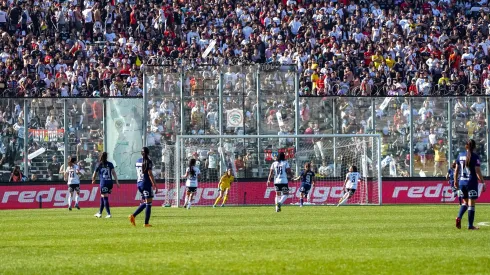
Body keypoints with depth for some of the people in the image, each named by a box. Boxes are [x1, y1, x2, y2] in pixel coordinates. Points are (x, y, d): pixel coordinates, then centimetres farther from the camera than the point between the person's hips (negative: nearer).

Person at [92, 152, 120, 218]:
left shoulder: (99, 165, 4)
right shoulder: (110, 164, 8)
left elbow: (94, 175, 12)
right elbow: (114, 173, 0)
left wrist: (93, 180, 32)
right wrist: (117, 182, -1)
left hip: (103, 182, -4)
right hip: (110, 182, 4)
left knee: (105, 198, -3)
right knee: (102, 197, 17)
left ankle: (109, 214, -11)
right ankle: (100, 212, 27)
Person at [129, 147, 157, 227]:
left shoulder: (138, 161, 11)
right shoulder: (148, 162, -11)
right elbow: (150, 174, -15)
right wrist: (155, 185, -12)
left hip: (139, 184, 7)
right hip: (146, 184, -7)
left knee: (145, 203, 17)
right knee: (148, 203, -1)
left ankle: (133, 215, 2)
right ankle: (146, 223, -3)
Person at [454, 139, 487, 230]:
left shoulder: (460, 155, 5)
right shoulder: (475, 157, -10)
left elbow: (456, 170, 10)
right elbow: (478, 172, -13)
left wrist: (455, 181, 21)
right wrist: (483, 183, -8)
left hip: (462, 182, 5)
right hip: (472, 182, -5)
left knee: (465, 202, 19)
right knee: (471, 203, 2)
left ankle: (459, 217, -5)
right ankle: (470, 225, 3)